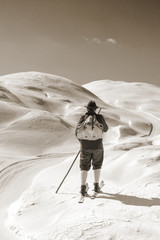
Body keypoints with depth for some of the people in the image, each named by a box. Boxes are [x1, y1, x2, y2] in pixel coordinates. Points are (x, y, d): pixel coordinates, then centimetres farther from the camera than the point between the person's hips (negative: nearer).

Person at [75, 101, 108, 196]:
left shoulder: (83, 118, -4)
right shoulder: (99, 117, -6)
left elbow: (77, 132, 0)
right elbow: (105, 129, 9)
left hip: (85, 146, 0)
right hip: (97, 145, 0)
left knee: (84, 166, 9)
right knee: (97, 165, 18)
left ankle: (83, 188, 2)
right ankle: (96, 186, 21)